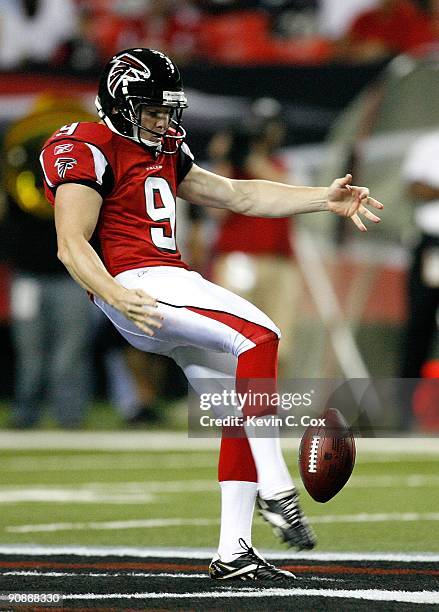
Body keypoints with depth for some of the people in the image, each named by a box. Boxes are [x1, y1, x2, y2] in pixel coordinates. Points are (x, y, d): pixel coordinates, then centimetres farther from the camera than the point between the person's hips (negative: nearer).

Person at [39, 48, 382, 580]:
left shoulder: (164, 153, 23)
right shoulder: (89, 151, -6)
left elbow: (239, 196, 25)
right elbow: (71, 244, -15)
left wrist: (325, 198, 16)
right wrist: (118, 297, -31)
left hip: (176, 284, 10)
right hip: (137, 286, -10)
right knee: (259, 337, -25)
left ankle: (233, 553, 6)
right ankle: (275, 489, -25)